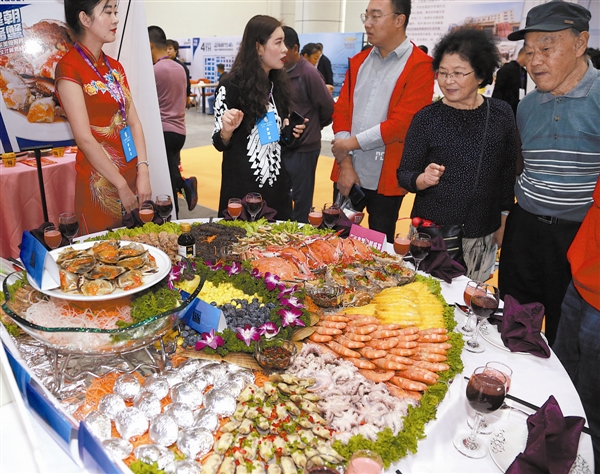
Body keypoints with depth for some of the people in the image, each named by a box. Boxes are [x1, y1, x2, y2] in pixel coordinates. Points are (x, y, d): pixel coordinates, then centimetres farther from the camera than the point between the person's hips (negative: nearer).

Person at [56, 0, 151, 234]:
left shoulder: (115, 67, 11)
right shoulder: (69, 68, -10)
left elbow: (133, 122, 6)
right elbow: (84, 138, -16)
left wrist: (142, 172, -5)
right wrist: (122, 186, -14)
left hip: (131, 176, 6)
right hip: (101, 182, -6)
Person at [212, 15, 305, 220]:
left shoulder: (278, 84, 7)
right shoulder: (231, 86, -12)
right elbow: (219, 143, -8)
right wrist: (227, 130, -28)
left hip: (276, 183, 6)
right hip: (242, 185, -6)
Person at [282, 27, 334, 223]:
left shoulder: (308, 73, -12)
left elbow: (328, 107, -9)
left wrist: (313, 127, 6)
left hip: (303, 150, -7)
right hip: (281, 147, 7)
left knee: (301, 203, 5)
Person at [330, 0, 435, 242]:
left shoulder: (420, 66, -7)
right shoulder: (358, 61, 11)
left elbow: (401, 124, -15)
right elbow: (341, 110, 5)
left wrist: (352, 143, -9)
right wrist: (345, 163, -5)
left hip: (385, 179, -5)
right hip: (348, 173, 5)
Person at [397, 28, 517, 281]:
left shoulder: (501, 113, -2)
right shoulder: (426, 118, -8)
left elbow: (509, 171, 7)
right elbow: (404, 174, -5)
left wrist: (504, 220, 9)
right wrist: (423, 179, -25)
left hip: (482, 235, 2)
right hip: (431, 231, -2)